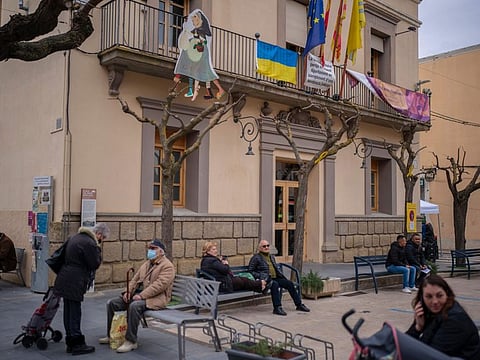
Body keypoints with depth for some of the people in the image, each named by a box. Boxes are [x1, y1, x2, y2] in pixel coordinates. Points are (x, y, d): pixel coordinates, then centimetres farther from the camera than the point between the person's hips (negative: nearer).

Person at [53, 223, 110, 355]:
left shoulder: (76, 237, 14)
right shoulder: (90, 243, -17)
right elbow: (95, 264, -12)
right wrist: (98, 251, -1)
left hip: (65, 280, 9)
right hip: (74, 283, -9)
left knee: (68, 311, 13)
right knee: (75, 312, -2)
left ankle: (70, 343, 22)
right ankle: (77, 345, 6)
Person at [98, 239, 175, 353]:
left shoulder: (167, 266, -8)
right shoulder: (146, 264, 20)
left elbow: (159, 285, -20)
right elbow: (135, 279, 19)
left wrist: (141, 295, -25)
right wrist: (128, 292, -1)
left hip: (155, 298, -9)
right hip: (137, 294, 9)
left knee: (134, 306, -37)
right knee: (111, 303, -1)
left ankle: (131, 341, -25)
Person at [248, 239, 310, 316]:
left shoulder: (271, 257, 24)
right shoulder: (256, 258, 1)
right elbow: (250, 271, -2)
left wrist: (281, 274, 12)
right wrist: (260, 276, -14)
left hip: (275, 278, 7)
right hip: (265, 279, -7)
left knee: (290, 283, -12)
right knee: (275, 284, -37)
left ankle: (299, 304, -4)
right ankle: (277, 308, -39)